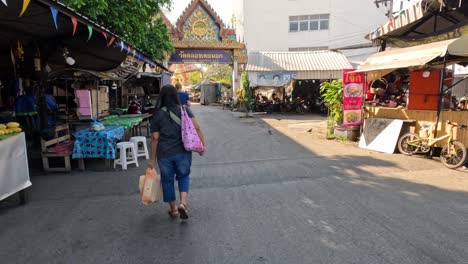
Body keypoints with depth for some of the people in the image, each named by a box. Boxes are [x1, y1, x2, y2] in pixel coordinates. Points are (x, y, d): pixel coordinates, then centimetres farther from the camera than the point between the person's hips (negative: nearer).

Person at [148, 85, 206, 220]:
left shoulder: (157, 115, -1)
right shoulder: (184, 110, -1)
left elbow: (155, 138, -1)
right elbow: (196, 128, -10)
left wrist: (152, 159, 5)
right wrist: (202, 144, -4)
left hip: (164, 154, 0)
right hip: (183, 151, 0)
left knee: (167, 180, 16)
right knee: (183, 176, 19)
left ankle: (173, 209, 27)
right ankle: (183, 203, 1)